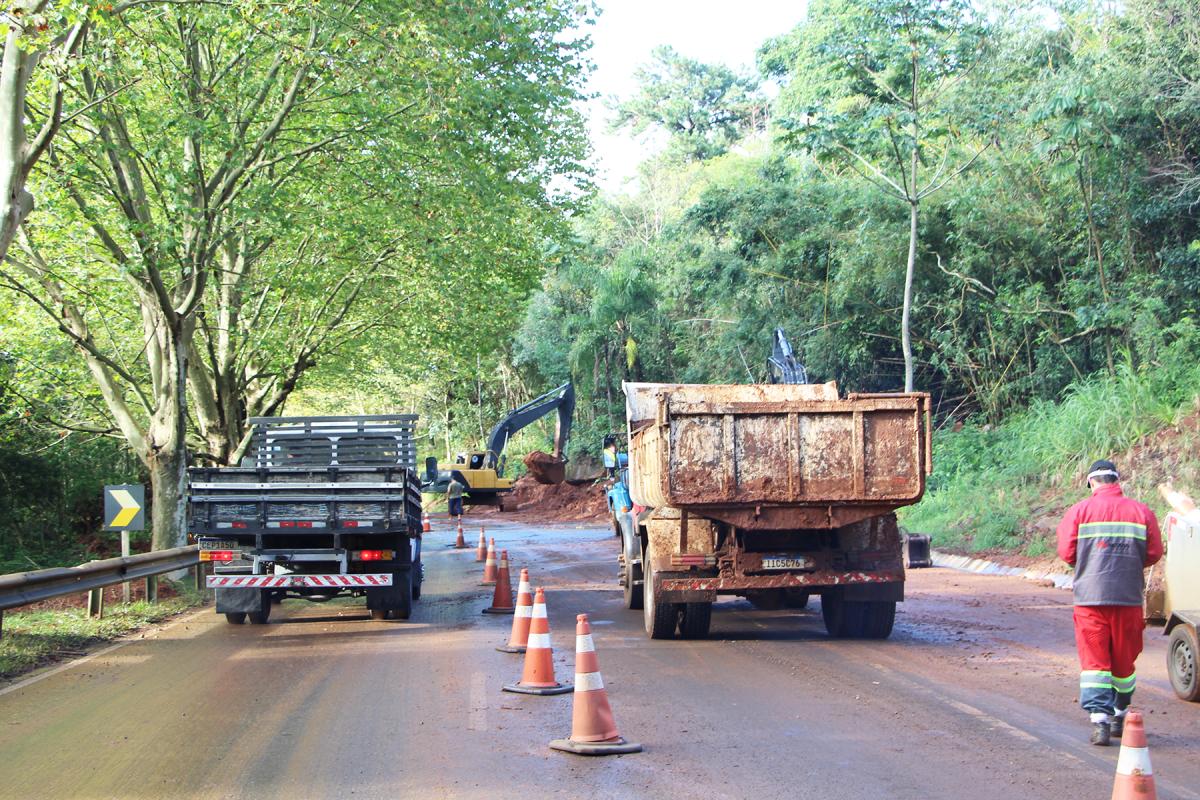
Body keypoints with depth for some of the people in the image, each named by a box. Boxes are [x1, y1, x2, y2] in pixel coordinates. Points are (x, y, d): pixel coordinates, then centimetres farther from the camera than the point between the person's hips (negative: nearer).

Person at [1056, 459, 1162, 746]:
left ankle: (1099, 719, -13)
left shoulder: (1079, 510, -2)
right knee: (1124, 659, 15)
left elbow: (1066, 552, -4)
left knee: (1093, 659, 0)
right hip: (1129, 596, 2)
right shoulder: (1142, 512, 3)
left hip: (1091, 596, -2)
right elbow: (1154, 553, 2)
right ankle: (1120, 717, 26)